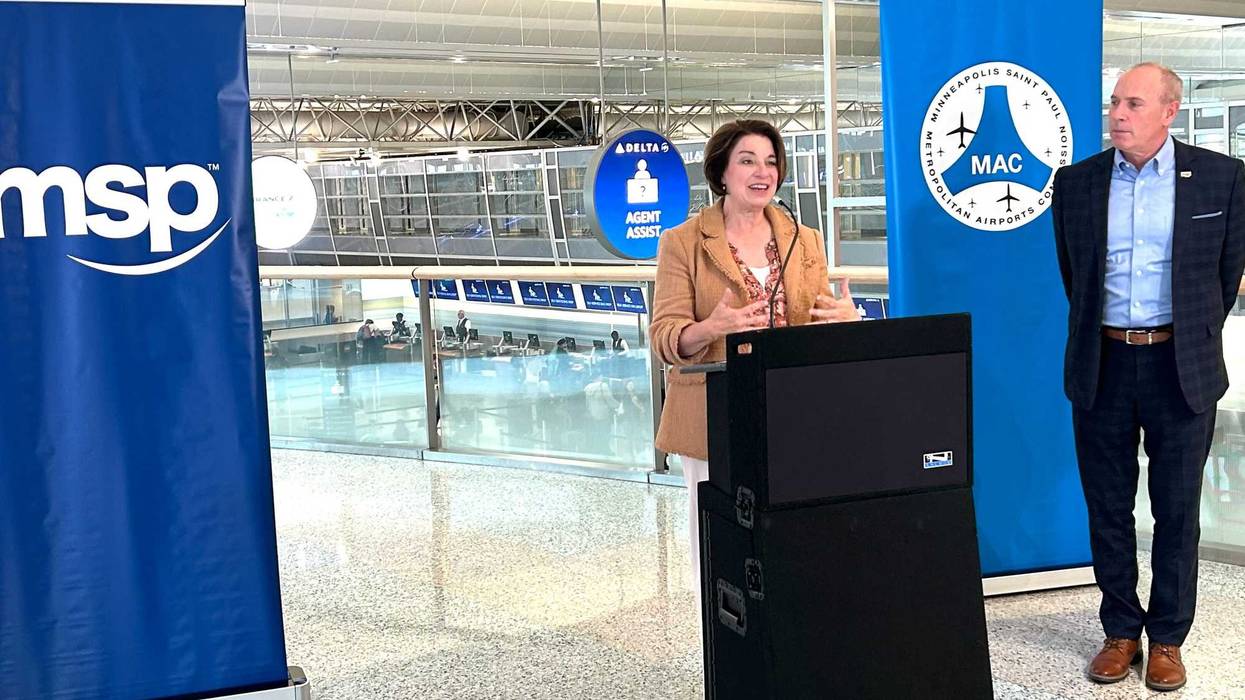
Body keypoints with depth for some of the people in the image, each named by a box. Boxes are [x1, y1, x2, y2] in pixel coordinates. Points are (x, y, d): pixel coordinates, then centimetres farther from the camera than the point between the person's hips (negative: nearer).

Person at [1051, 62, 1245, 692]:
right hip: (1101, 368, 2)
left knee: (1176, 511, 7)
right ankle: (1120, 632, 24)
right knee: (1107, 510, 9)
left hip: (1181, 369, -1)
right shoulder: (1076, 182, 3)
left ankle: (1167, 639, 21)